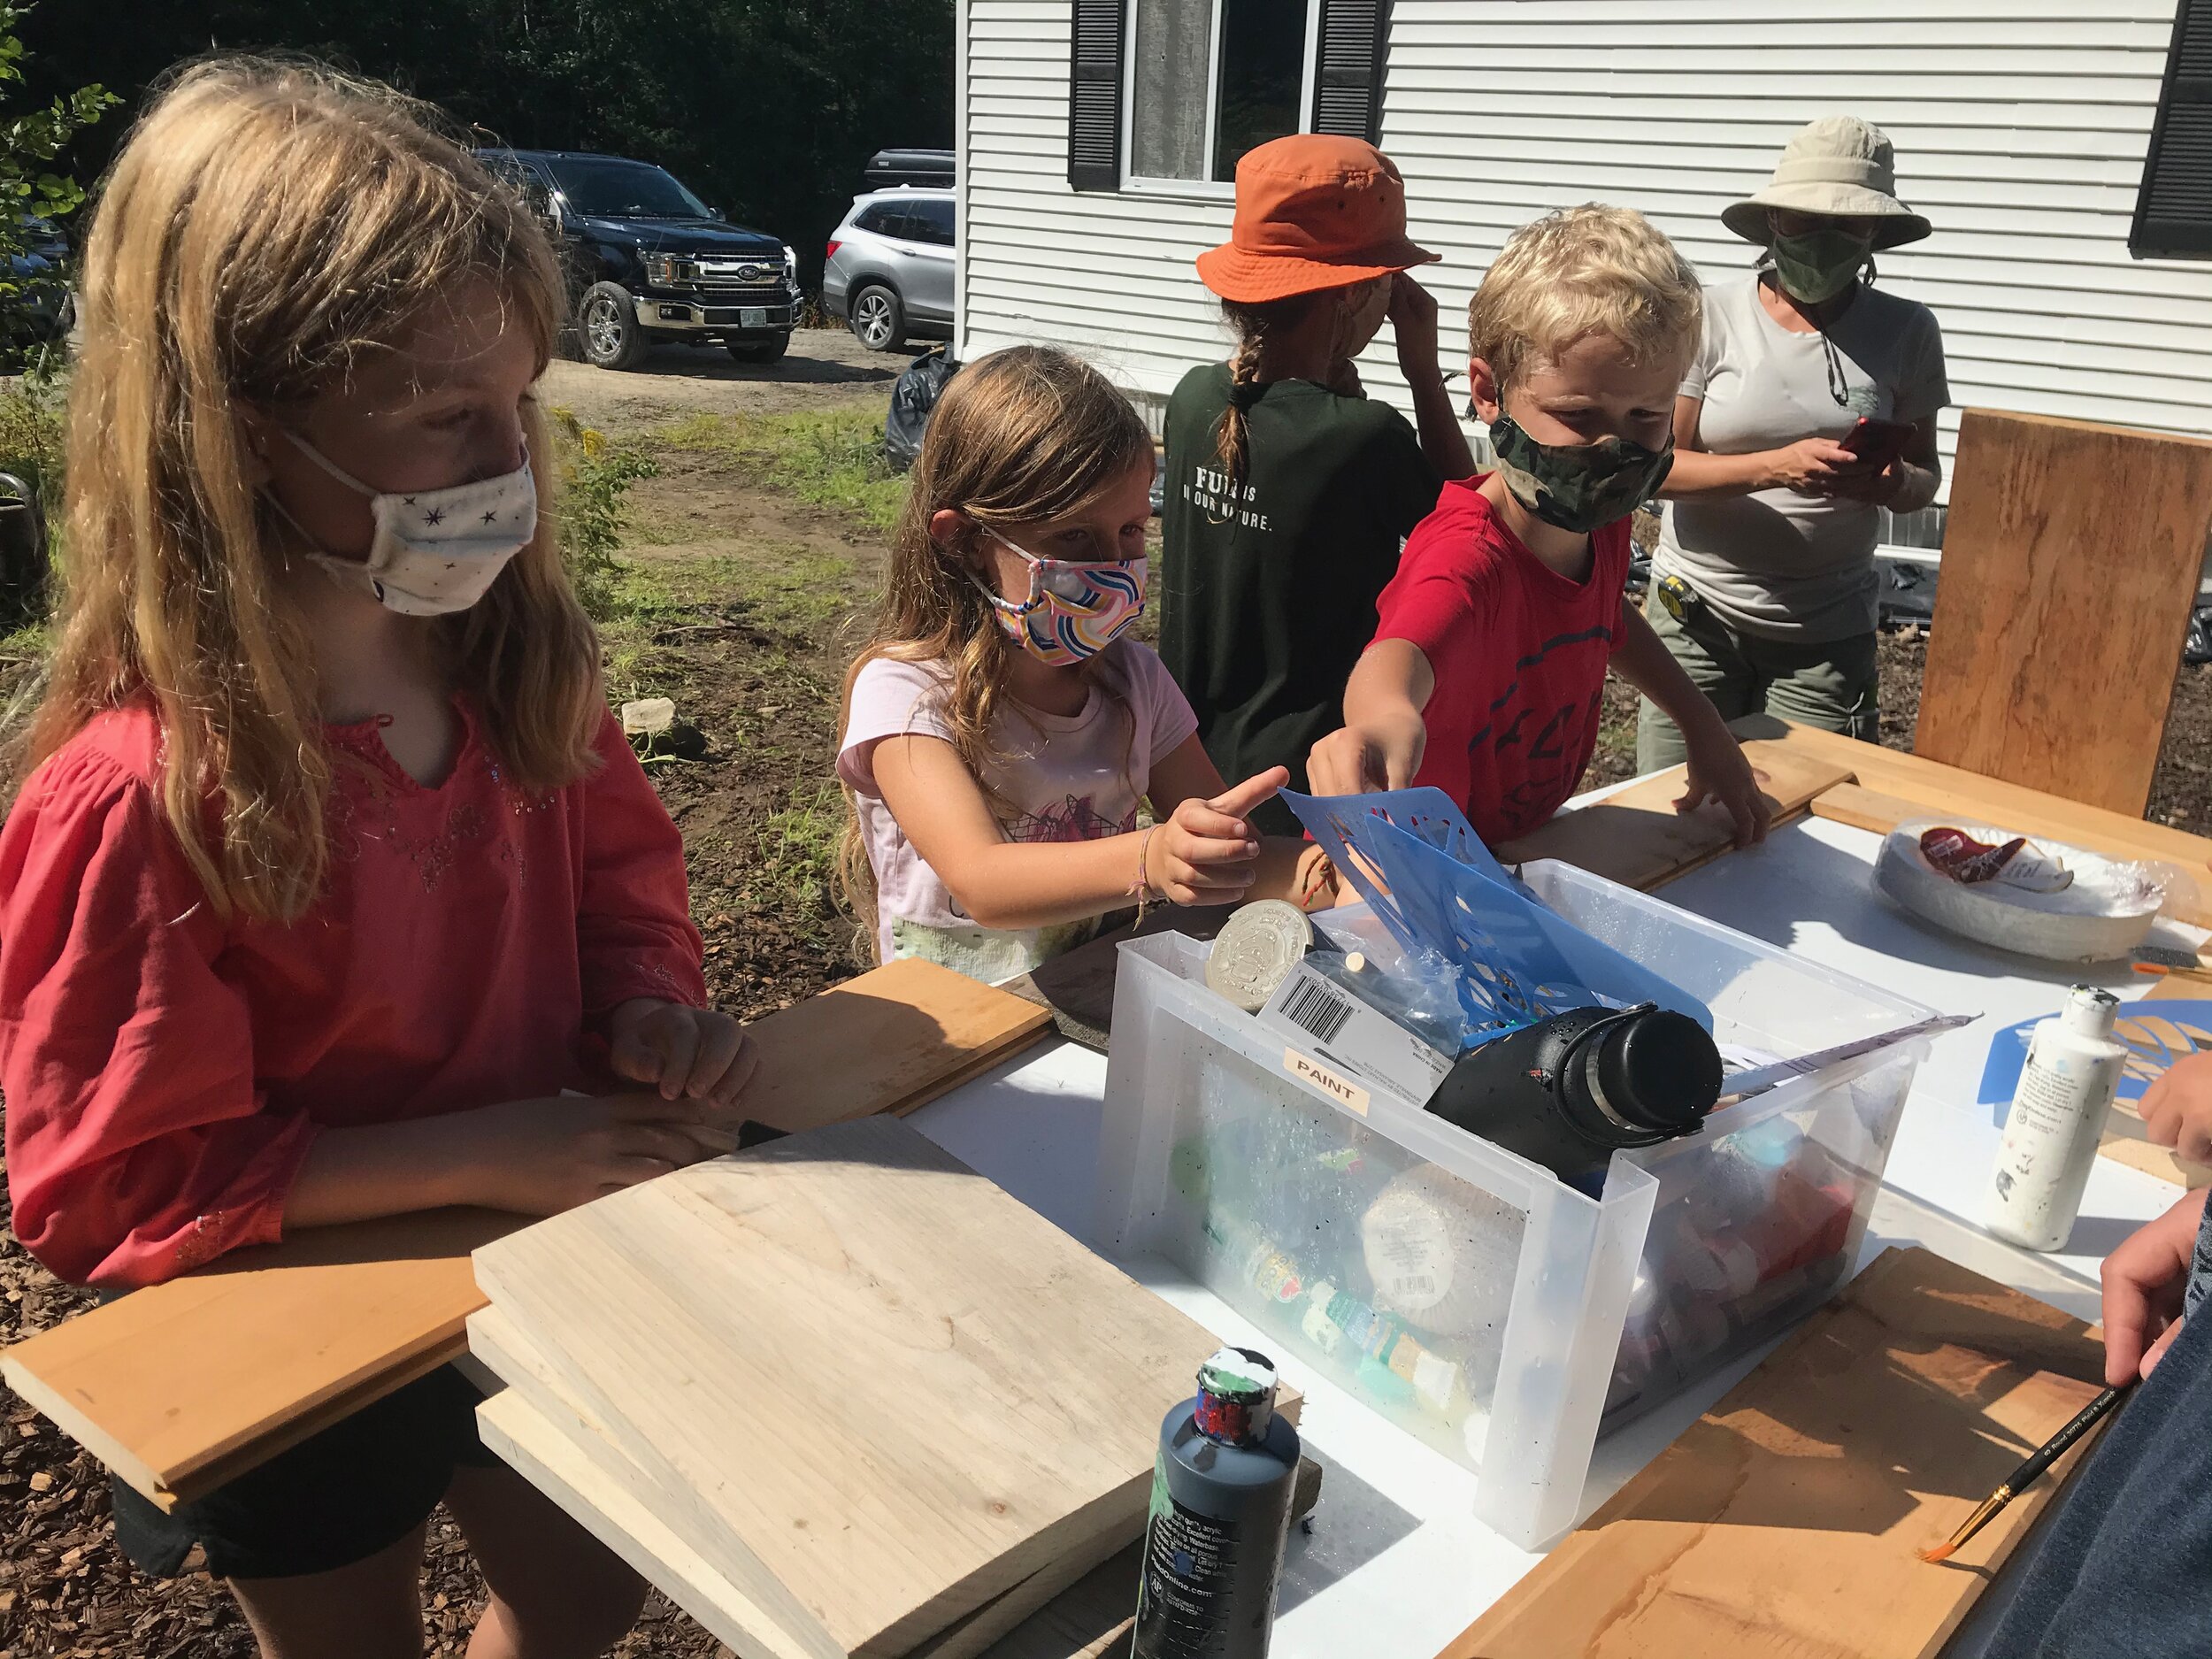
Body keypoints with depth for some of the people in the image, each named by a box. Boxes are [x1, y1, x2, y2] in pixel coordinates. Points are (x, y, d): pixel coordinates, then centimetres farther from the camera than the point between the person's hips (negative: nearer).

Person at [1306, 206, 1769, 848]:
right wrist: (1386, 712, -79)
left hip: (1529, 853, 7)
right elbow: (1403, 651, -56)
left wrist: (1703, 728, 13)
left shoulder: (1599, 522, -5)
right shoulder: (1466, 559, -31)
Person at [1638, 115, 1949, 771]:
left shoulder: (1906, 332, 1)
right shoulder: (1711, 316, -6)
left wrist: (1894, 482, -17)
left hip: (1828, 632, 2)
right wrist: (1777, 466, -24)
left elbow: (1924, 478, 7)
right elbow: (1656, 465, -9)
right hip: (1698, 615, -1)